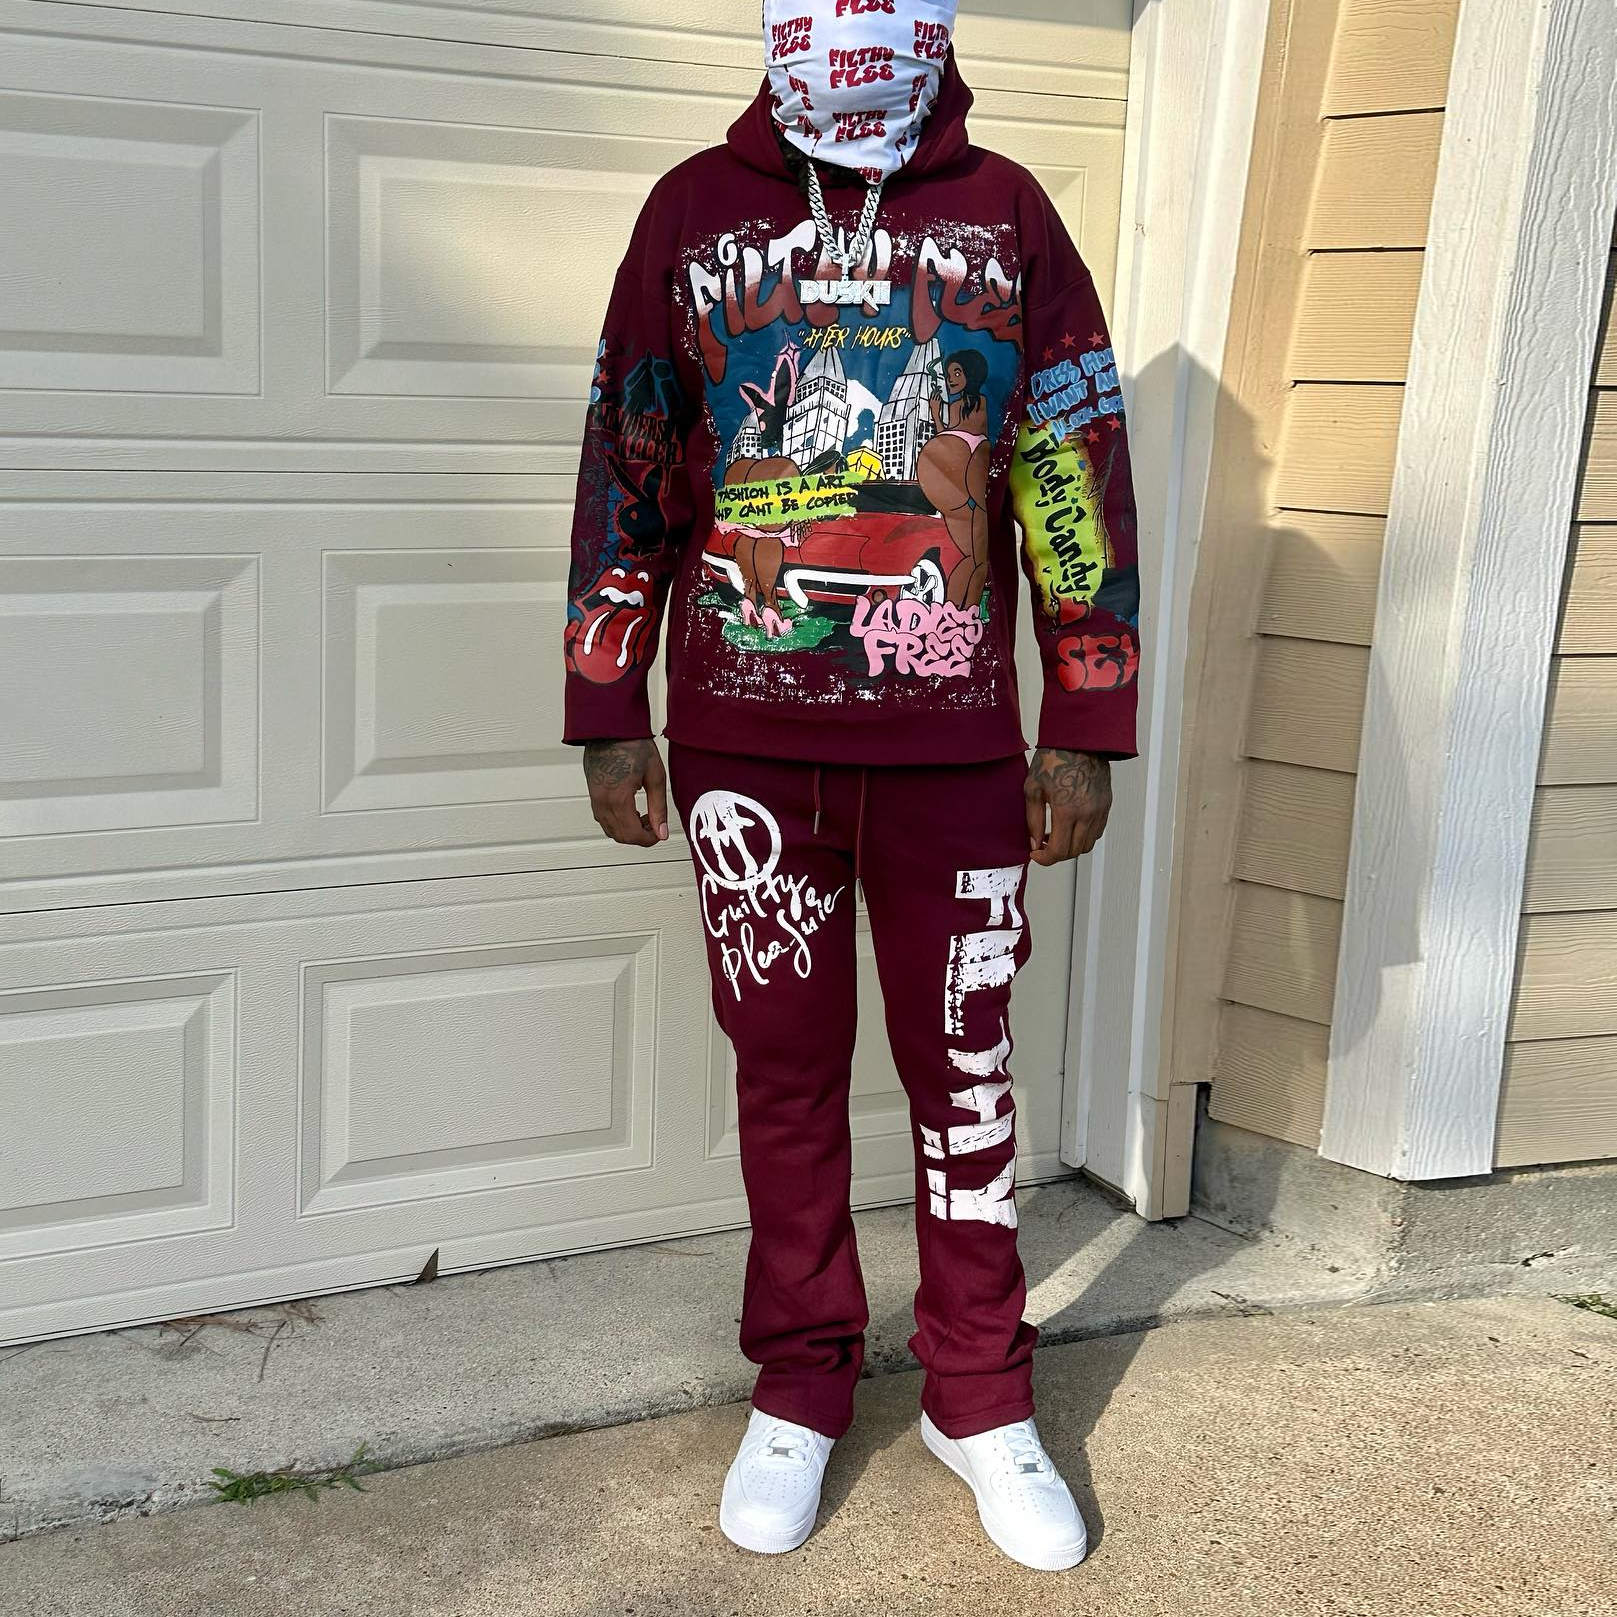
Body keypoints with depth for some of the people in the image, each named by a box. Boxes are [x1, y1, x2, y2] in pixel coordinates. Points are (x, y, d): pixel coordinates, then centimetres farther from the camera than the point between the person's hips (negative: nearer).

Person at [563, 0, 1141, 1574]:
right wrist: (610, 718, 3)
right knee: (785, 1065, 9)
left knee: (963, 1064, 8)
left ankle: (979, 1397, 24)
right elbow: (625, 473, 6)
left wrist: (1083, 731, 0)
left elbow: (1082, 481, 3)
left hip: (953, 737, 0)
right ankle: (800, 1387, 26)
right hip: (744, 733, 0)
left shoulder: (1006, 217, 4)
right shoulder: (698, 209, 4)